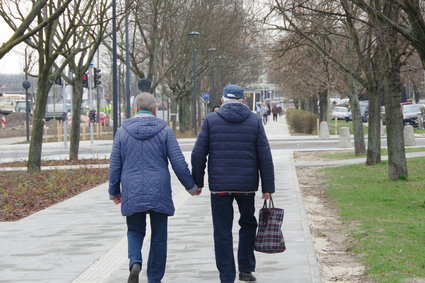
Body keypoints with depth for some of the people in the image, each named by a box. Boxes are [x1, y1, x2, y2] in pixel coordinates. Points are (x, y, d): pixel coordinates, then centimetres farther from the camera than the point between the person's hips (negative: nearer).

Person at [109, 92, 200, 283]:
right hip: (159, 193, -1)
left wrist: (114, 192, 17)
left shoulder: (123, 131, 2)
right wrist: (191, 186, 9)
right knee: (158, 237, 9)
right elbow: (179, 163, -3)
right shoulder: (164, 131, -1)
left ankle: (135, 262, -12)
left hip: (132, 194, 1)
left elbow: (114, 166, 5)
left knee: (135, 231, 16)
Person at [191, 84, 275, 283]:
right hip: (247, 185, 1)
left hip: (219, 186, -1)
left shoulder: (211, 120, 0)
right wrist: (268, 187, 3)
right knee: (248, 224, 21)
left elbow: (198, 154, -2)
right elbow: (265, 157, -1)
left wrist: (197, 182, 7)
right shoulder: (254, 121, 2)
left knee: (222, 232, 3)